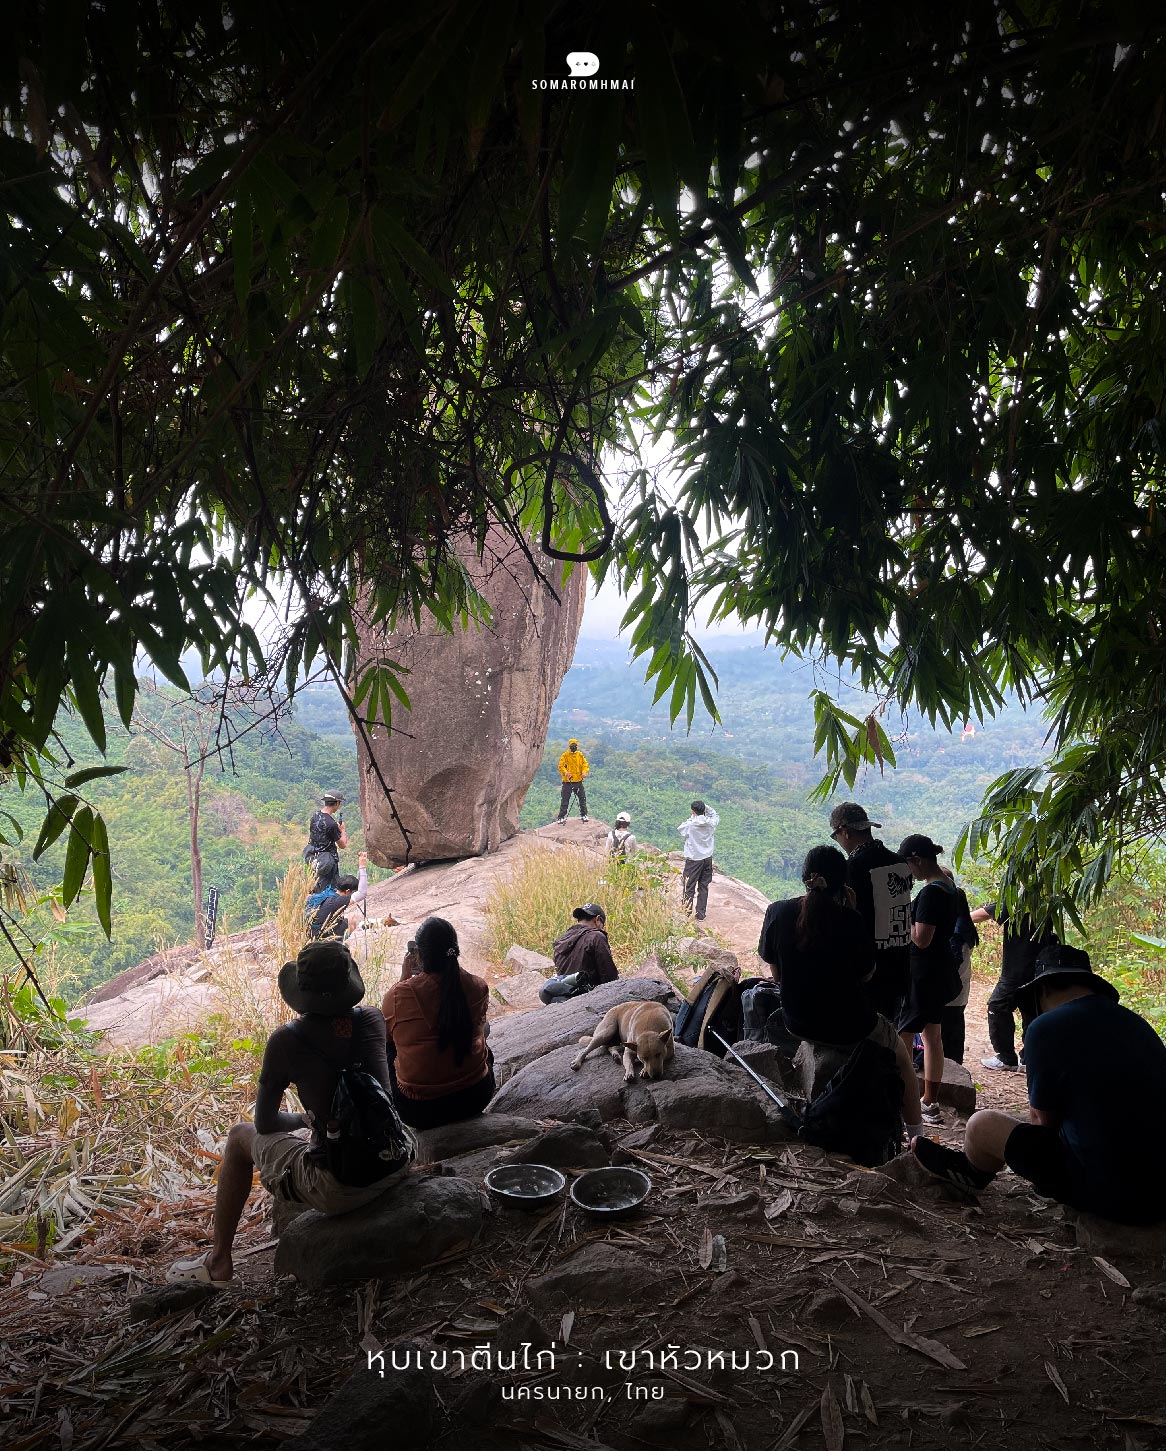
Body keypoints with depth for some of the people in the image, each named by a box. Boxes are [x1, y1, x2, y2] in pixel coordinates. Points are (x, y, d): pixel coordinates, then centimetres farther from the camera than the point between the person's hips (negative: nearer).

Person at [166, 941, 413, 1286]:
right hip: (396, 1167, 5)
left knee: (240, 1137, 21)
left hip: (337, 1189, -4)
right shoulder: (372, 1021, -1)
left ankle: (218, 1262, 33)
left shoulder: (287, 1040, -11)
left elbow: (265, 1123, 5)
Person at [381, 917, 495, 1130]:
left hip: (419, 1112, -1)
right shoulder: (478, 988, -12)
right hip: (475, 1099, 2)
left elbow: (386, 1035, 4)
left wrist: (404, 977, 4)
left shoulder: (398, 995, -19)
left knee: (388, 1052, 27)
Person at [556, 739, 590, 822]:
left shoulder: (580, 755, 6)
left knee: (582, 798, 9)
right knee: (564, 800, 0)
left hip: (578, 781, 3)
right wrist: (565, 772, -30)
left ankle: (583, 815, 24)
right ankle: (561, 817, 6)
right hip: (567, 781, -3)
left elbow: (585, 765, 4)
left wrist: (584, 772, -17)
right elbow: (561, 766, -11)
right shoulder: (565, 755, -3)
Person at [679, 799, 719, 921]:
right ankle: (701, 915, 17)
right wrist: (705, 807, 7)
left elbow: (679, 828, 4)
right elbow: (716, 815, 18)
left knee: (689, 888, 3)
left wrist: (691, 818, 6)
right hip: (707, 859, 4)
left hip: (693, 860, -4)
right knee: (703, 887, 12)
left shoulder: (690, 825, -17)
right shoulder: (710, 823, -5)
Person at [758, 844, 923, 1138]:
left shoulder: (777, 911, -9)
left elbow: (776, 973, 0)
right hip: (848, 1027, -4)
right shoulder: (850, 920, -18)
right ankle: (917, 1138, 29)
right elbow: (866, 975, -3)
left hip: (796, 1023, 4)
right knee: (902, 1057, 26)